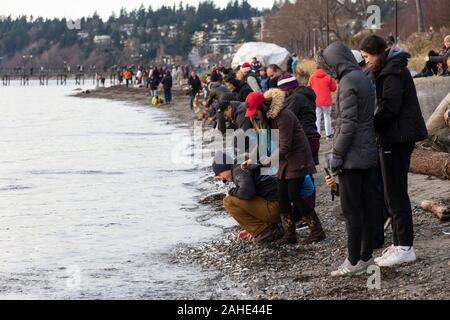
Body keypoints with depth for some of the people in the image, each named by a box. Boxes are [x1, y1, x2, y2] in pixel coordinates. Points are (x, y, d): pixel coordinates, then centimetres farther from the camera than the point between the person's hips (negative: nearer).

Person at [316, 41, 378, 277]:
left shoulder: (348, 82, -15)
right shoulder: (364, 79, 13)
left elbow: (348, 124, -20)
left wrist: (336, 155, -14)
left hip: (352, 156, -9)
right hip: (368, 154, 9)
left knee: (352, 210, -4)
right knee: (366, 206, 13)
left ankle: (354, 262, -1)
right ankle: (367, 255, 19)